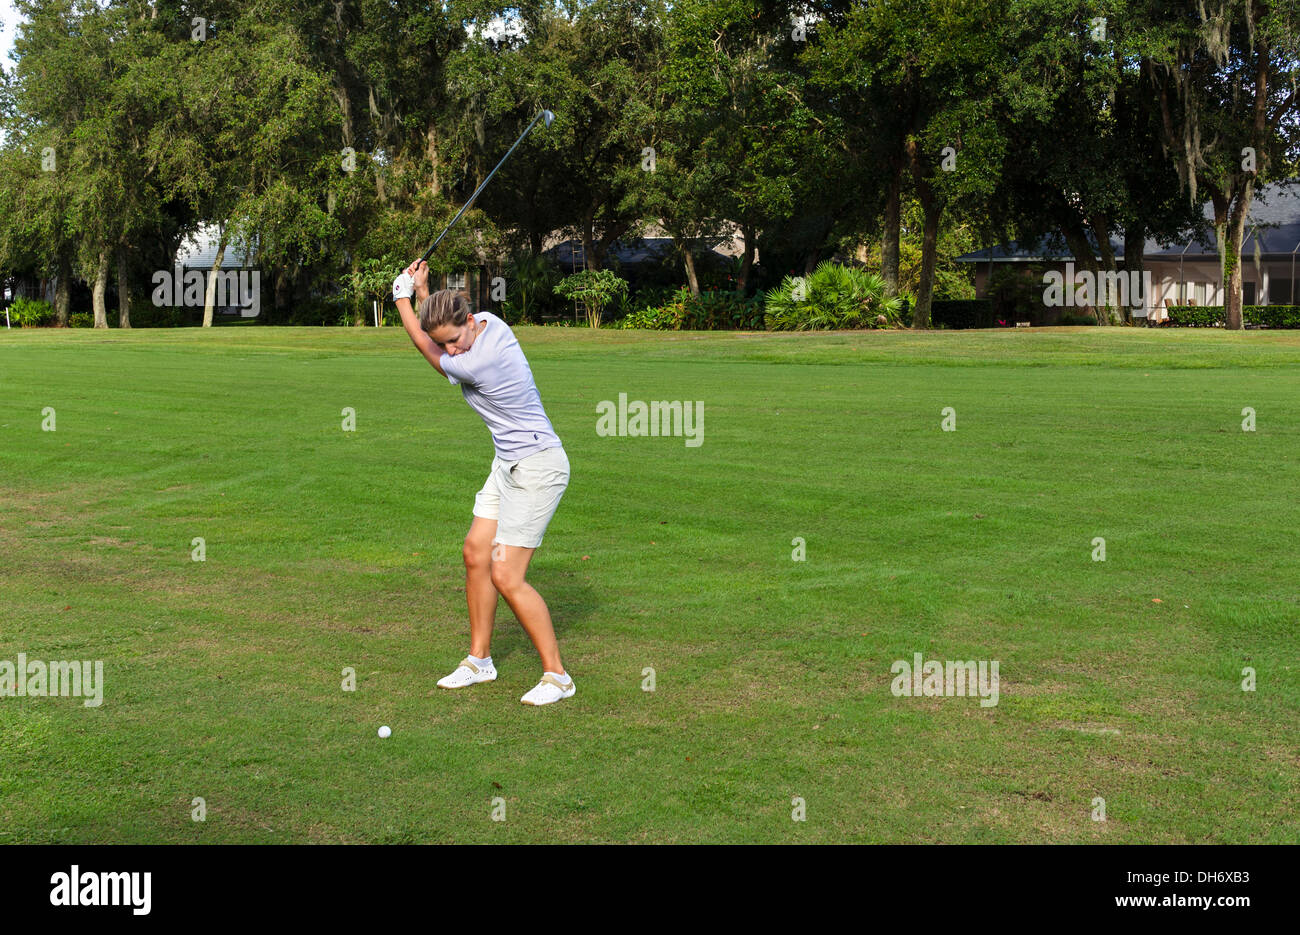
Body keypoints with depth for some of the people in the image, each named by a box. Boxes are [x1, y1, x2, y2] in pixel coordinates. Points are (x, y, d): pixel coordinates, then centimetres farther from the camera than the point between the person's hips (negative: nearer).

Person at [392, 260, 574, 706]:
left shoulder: (476, 365, -27)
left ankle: (557, 675, 0)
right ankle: (479, 659, 24)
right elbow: (435, 339, 22)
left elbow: (427, 350, -6)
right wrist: (422, 290, 9)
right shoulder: (487, 321, -1)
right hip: (509, 464, 10)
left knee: (506, 576, -11)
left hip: (537, 469, -10)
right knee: (476, 554, 11)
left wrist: (403, 298, 6)